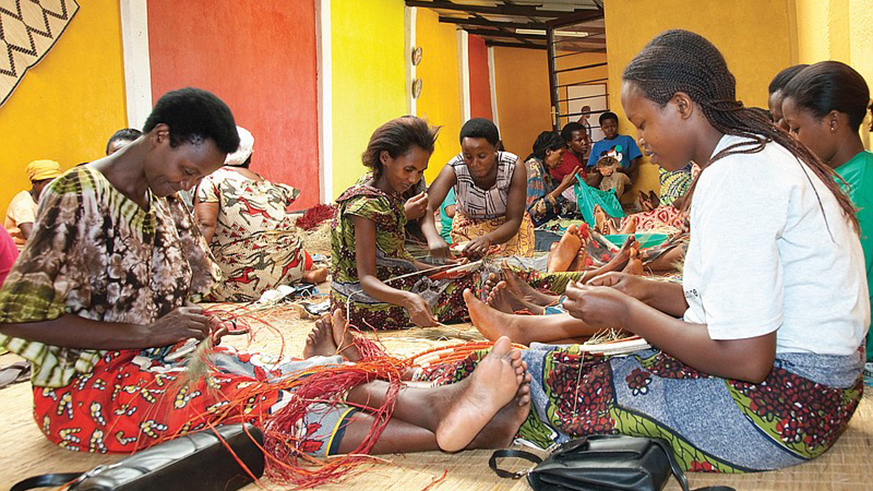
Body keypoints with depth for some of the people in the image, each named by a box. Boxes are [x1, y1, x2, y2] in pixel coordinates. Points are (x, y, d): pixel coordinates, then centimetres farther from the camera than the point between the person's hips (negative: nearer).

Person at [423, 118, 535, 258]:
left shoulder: (515, 168, -27)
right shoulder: (454, 169, -28)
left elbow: (513, 221, -27)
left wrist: (488, 239, -48)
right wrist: (432, 236, -61)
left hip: (508, 228, 0)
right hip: (469, 227, 0)